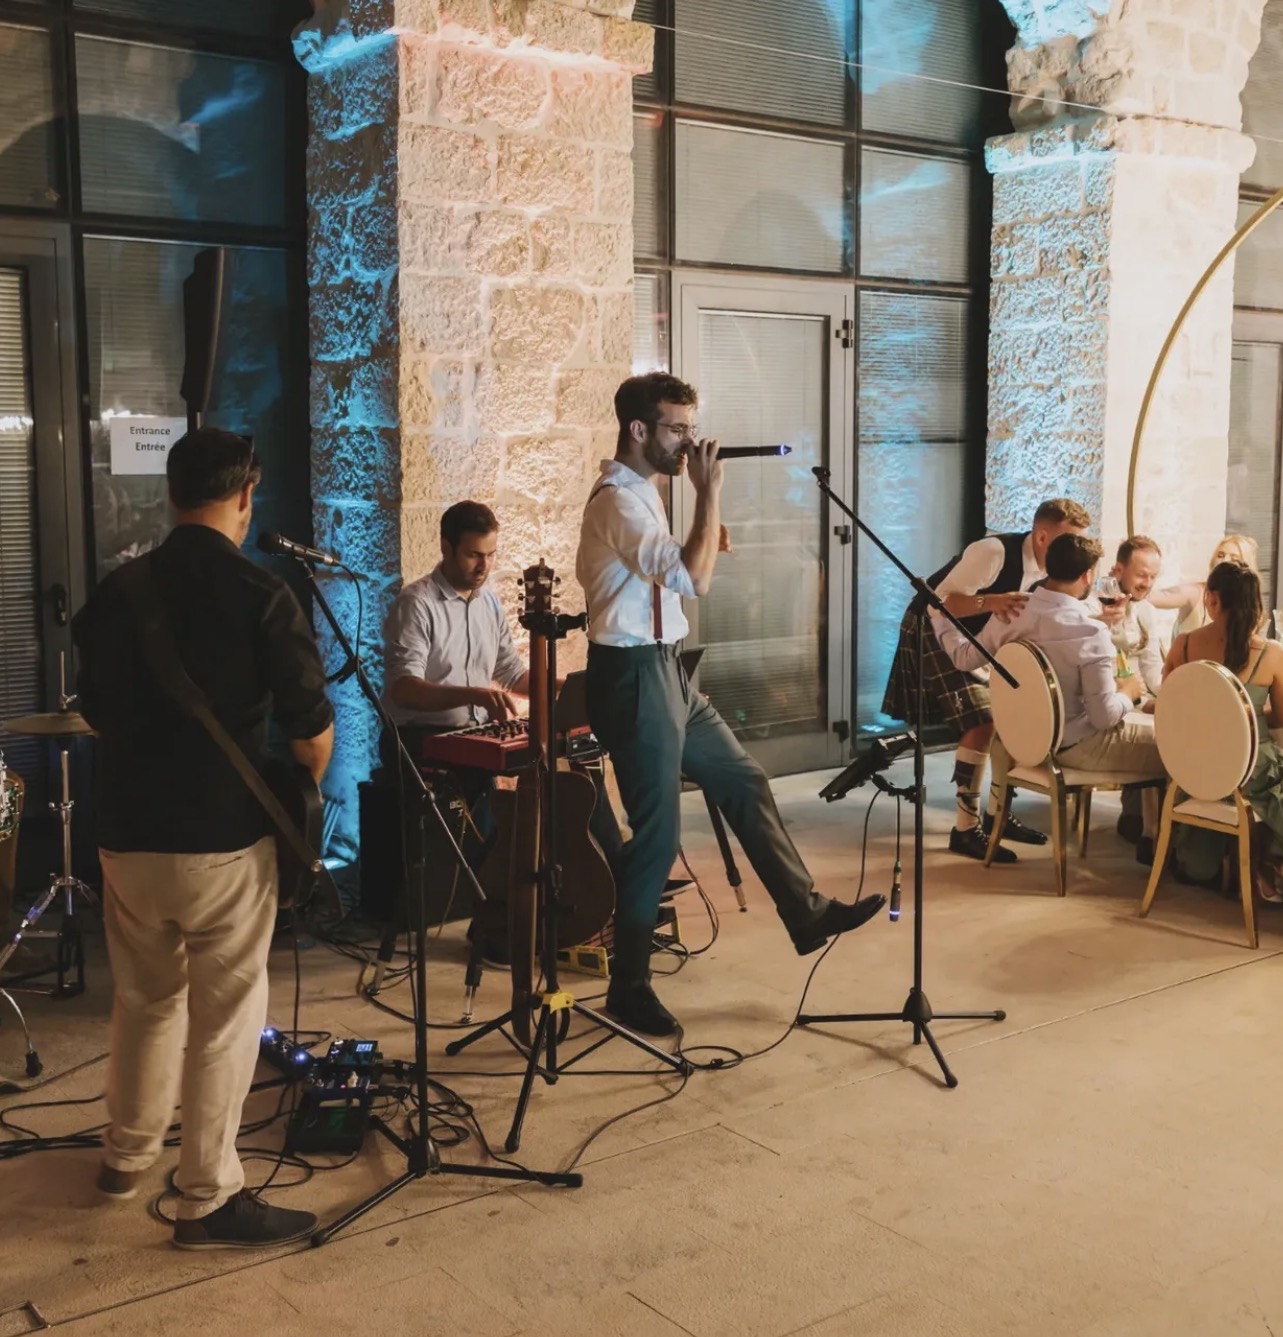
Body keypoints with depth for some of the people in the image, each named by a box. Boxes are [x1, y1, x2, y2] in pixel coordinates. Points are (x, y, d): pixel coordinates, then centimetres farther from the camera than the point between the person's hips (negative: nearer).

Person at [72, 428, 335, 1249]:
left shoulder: (115, 591, 3)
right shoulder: (262, 595, -13)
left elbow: (97, 712, 15)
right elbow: (313, 728, -11)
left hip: (129, 833, 6)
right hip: (225, 838, -5)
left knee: (145, 1000, 22)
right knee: (224, 1017, 5)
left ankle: (127, 1156, 38)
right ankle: (208, 1199, 12)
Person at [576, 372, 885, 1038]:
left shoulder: (637, 494, 14)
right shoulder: (618, 500, -18)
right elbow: (694, 579, -27)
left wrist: (707, 541, 7)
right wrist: (709, 491, -20)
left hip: (665, 670, 10)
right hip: (633, 675, -10)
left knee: (744, 782, 14)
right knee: (657, 832, -2)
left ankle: (806, 914, 25)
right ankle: (628, 986, 11)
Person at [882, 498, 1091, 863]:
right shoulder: (995, 552, -30)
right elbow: (939, 602, -32)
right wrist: (989, 602, -49)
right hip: (934, 631, -9)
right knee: (980, 723, -18)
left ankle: (997, 813, 18)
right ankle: (965, 829, -10)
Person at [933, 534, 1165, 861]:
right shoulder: (1090, 633, -27)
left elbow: (965, 657, 8)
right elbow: (1105, 716, -24)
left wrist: (938, 613, 23)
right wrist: (1128, 692, -3)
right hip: (1077, 747, -8)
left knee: (1144, 725, 25)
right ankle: (1157, 841, 18)